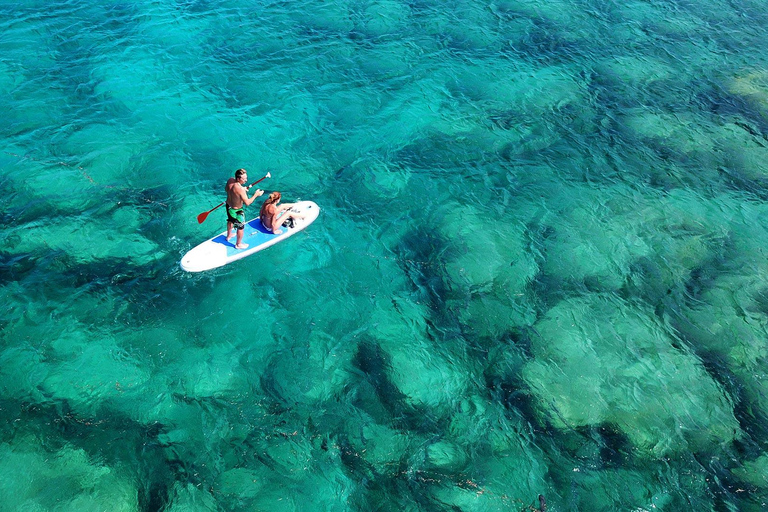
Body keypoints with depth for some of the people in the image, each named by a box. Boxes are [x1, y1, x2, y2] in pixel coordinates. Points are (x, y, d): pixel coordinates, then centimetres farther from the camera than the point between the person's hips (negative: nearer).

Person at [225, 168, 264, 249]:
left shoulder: (230, 180, -16)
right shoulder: (240, 189, -38)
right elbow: (247, 203, -32)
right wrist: (256, 194, -22)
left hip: (228, 206, 8)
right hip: (237, 211, -8)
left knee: (230, 221, 35)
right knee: (241, 227, 16)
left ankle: (229, 235, 61)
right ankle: (238, 244, 36)